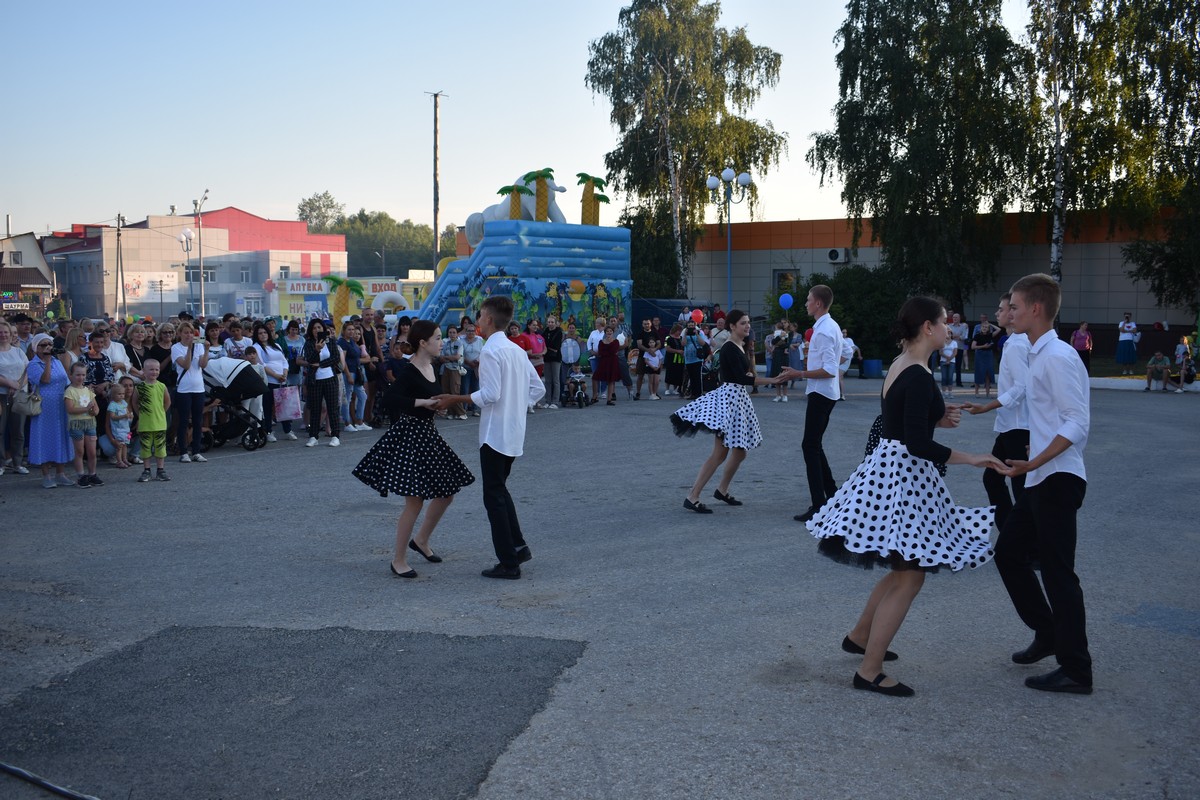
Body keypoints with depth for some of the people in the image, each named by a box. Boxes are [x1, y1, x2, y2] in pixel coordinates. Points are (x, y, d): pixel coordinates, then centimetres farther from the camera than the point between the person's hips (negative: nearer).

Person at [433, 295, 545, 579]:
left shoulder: (490, 351, -14)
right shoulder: (517, 350, 12)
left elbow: (490, 394, -22)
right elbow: (537, 388, 14)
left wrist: (455, 399, -14)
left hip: (495, 433, -9)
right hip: (515, 433, 9)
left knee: (494, 495, -2)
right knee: (500, 489, 22)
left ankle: (508, 563, 0)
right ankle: (518, 546, 17)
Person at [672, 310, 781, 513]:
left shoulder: (741, 348, 16)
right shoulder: (729, 349, -14)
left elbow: (749, 374, 16)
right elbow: (742, 378, -23)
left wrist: (749, 350, 8)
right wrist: (772, 380, -24)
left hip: (739, 399, 10)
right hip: (728, 397, -10)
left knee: (740, 450, 13)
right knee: (720, 453, -12)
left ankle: (722, 490, 28)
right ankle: (692, 497, -11)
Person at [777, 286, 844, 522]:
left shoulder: (824, 331, -19)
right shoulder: (830, 326, 12)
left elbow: (830, 370, -24)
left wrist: (800, 374, -21)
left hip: (821, 394, -10)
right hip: (824, 393, 10)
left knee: (810, 447, -9)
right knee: (814, 446, 18)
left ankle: (818, 506, -9)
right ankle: (832, 496, 26)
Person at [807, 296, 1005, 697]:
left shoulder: (899, 366, 10)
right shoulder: (919, 376, -20)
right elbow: (917, 445, -24)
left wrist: (937, 419, 11)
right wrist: (970, 458, -18)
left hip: (885, 468, 10)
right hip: (904, 474, -10)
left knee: (906, 567, 21)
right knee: (910, 577, -4)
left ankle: (859, 636, 34)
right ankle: (869, 672, 1)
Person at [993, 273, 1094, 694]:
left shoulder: (1057, 356, -17)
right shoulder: (1039, 355, 12)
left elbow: (1077, 422, -23)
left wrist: (1035, 463, -26)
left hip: (1057, 480, -10)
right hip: (1041, 481, 10)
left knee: (1057, 572, -3)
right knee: (1009, 553, 17)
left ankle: (1076, 671, 7)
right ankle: (1047, 634, 31)